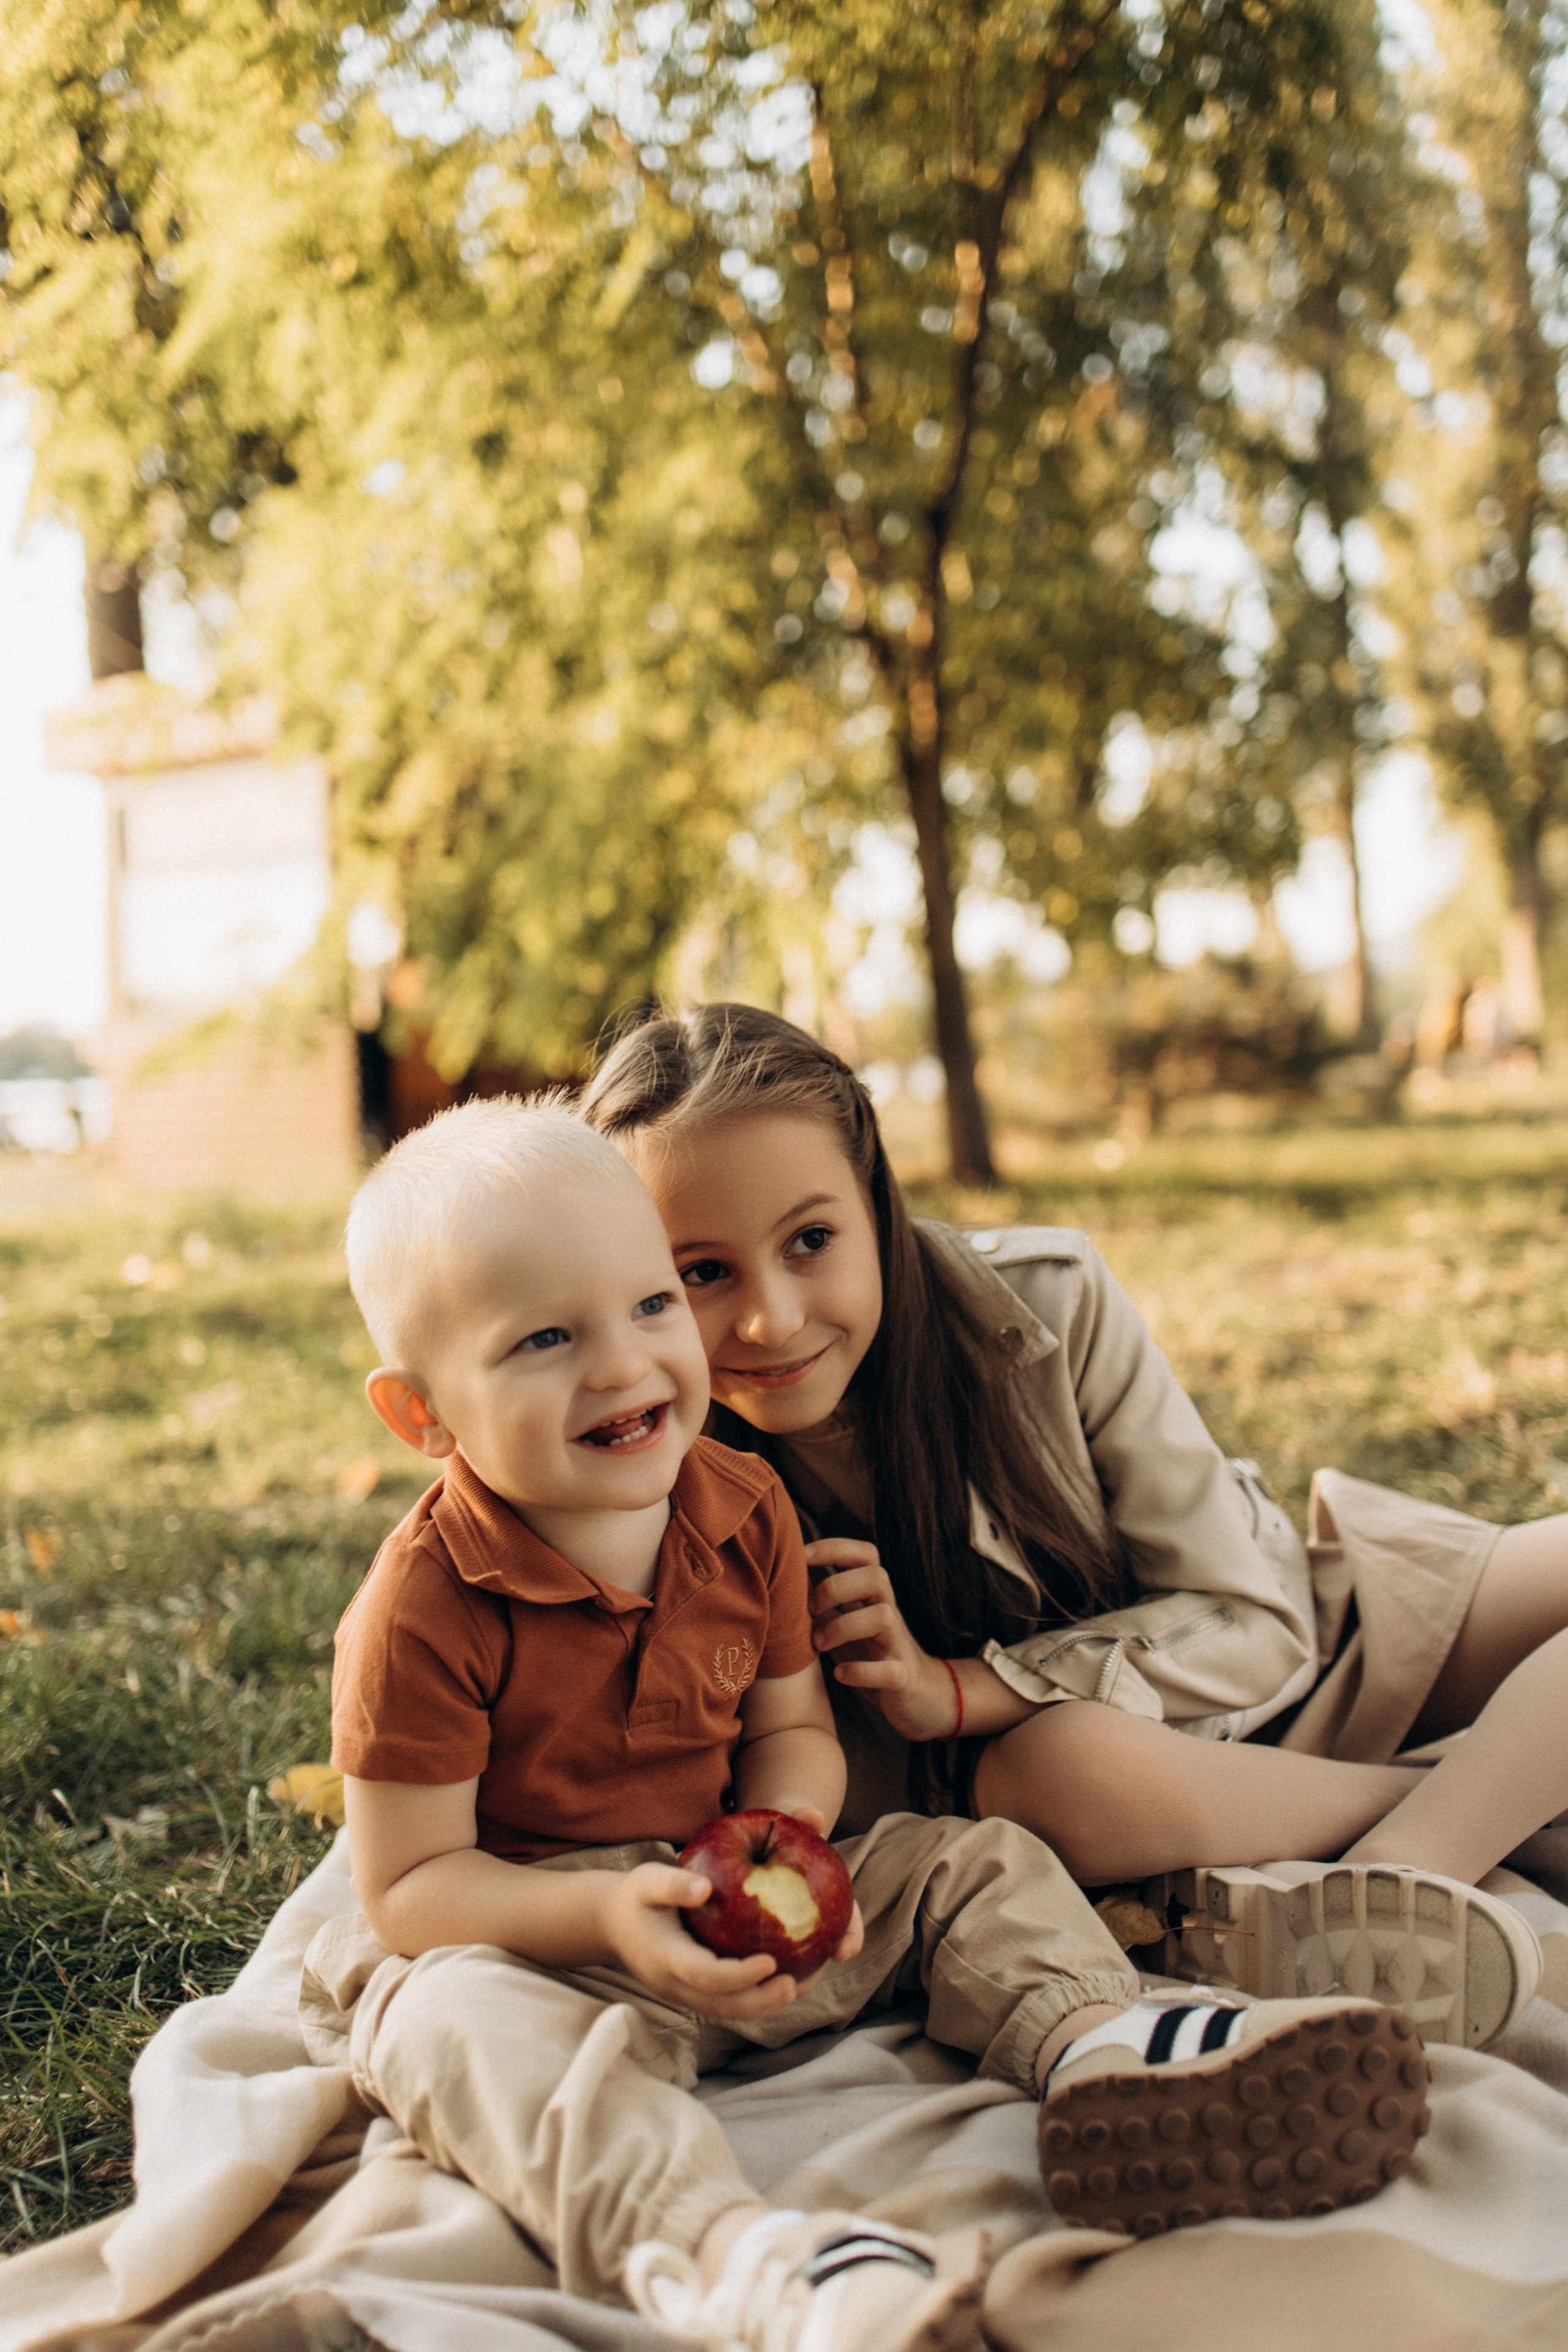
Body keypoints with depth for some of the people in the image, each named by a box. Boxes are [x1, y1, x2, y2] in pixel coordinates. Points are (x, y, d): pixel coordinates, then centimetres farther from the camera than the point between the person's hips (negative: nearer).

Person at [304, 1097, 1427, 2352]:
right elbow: (409, 1883, -18)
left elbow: (793, 1730, 5)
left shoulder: (743, 1510, -5)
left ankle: (1100, 2043, -29)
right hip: (517, 1935, -5)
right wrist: (608, 1912, -33)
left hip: (721, 1913, 6)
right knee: (466, 2028, -38)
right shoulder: (425, 1609, -21)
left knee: (972, 1864, -2)